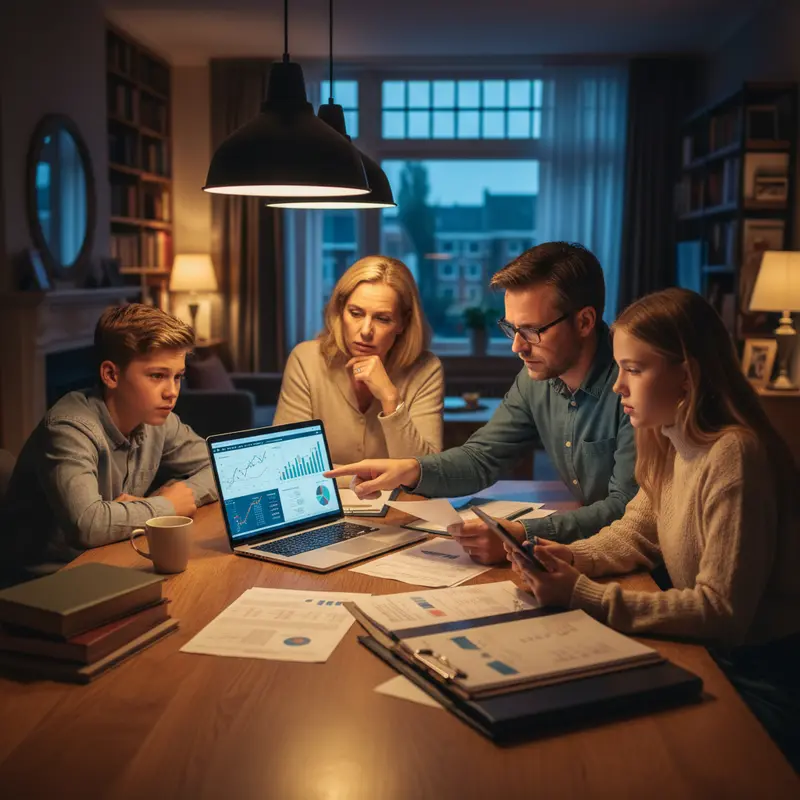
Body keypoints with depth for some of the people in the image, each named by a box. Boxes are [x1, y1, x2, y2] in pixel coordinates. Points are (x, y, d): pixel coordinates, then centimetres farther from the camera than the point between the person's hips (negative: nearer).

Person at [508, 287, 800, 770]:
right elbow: (637, 533, 11)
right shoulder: (671, 441, 2)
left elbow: (722, 612, -25)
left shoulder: (732, 456, -25)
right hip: (711, 652, 7)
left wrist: (583, 595, -25)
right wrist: (573, 557, -9)